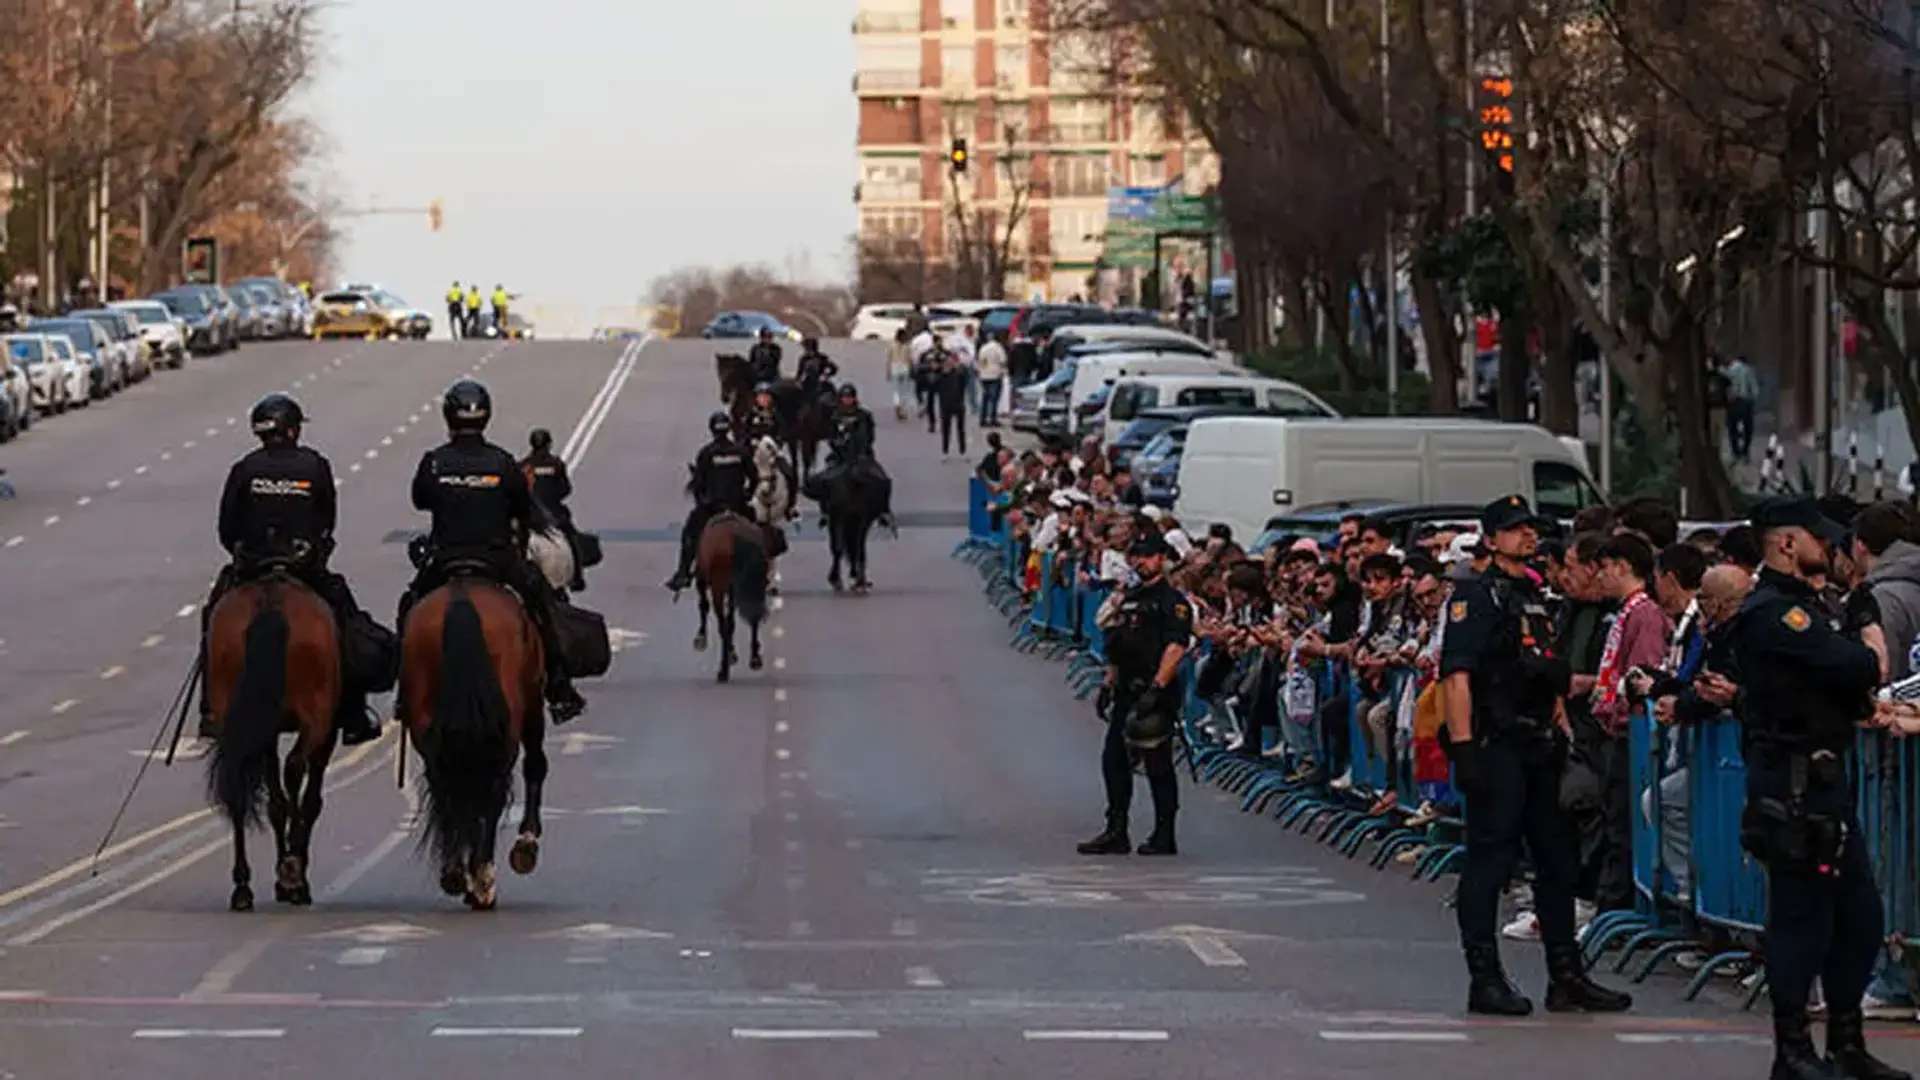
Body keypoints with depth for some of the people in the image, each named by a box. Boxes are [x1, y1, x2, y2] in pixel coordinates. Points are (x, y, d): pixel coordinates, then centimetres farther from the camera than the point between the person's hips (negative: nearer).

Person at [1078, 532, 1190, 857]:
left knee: (1158, 766, -3)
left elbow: (1175, 648, -19)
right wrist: (1109, 685, 18)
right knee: (1113, 760, 7)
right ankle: (1116, 833, 13)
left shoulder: (1172, 601, -9)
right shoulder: (1130, 599, 18)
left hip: (1157, 695, -9)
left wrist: (1155, 689, -26)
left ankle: (1164, 837, 4)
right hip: (1127, 693, 9)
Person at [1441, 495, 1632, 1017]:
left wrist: (1563, 734, 18)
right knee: (1490, 860, -6)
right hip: (1495, 746, -9)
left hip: (1538, 748, 9)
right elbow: (1456, 675, -16)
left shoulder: (1536, 598, 20)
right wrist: (1462, 746, -22)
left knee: (1557, 860, 11)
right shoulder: (1477, 596, -7)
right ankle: (1485, 979, -3)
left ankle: (1567, 976, 17)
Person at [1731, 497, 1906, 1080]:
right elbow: (1854, 666, -23)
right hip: (1793, 785, -10)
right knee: (1801, 917, -5)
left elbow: (1844, 681, 18)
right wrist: (1872, 658, -1)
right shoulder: (1772, 612, -15)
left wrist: (1864, 701, -4)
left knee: (1859, 915, 13)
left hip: (1824, 778, 10)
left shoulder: (1796, 605, 19)